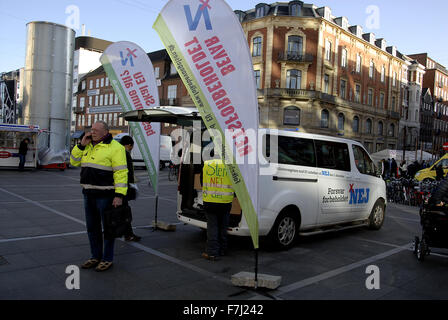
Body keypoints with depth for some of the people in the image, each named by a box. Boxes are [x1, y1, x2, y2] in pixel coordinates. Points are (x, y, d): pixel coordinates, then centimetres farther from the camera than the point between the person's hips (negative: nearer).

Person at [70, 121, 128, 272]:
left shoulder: (115, 147, -11)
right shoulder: (88, 146, 14)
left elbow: (121, 172, -15)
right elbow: (74, 162, 15)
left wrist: (119, 195, -21)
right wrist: (81, 145, 1)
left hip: (105, 195, -8)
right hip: (88, 194, 8)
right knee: (92, 227, 15)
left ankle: (107, 259, 16)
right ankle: (95, 256, 30)